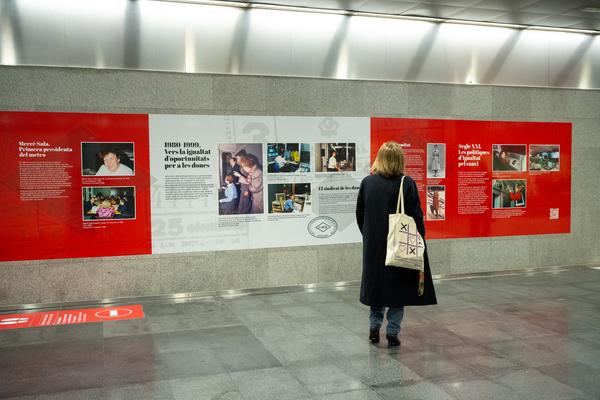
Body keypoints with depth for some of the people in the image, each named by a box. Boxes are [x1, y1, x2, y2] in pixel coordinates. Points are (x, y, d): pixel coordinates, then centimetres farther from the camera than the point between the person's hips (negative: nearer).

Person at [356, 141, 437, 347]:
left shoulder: (367, 182, -3)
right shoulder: (407, 183, -12)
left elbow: (360, 214, 4)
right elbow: (416, 216, -10)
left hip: (373, 245, 3)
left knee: (376, 284, 17)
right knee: (397, 287, 9)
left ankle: (374, 328, 23)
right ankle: (392, 332, 11)